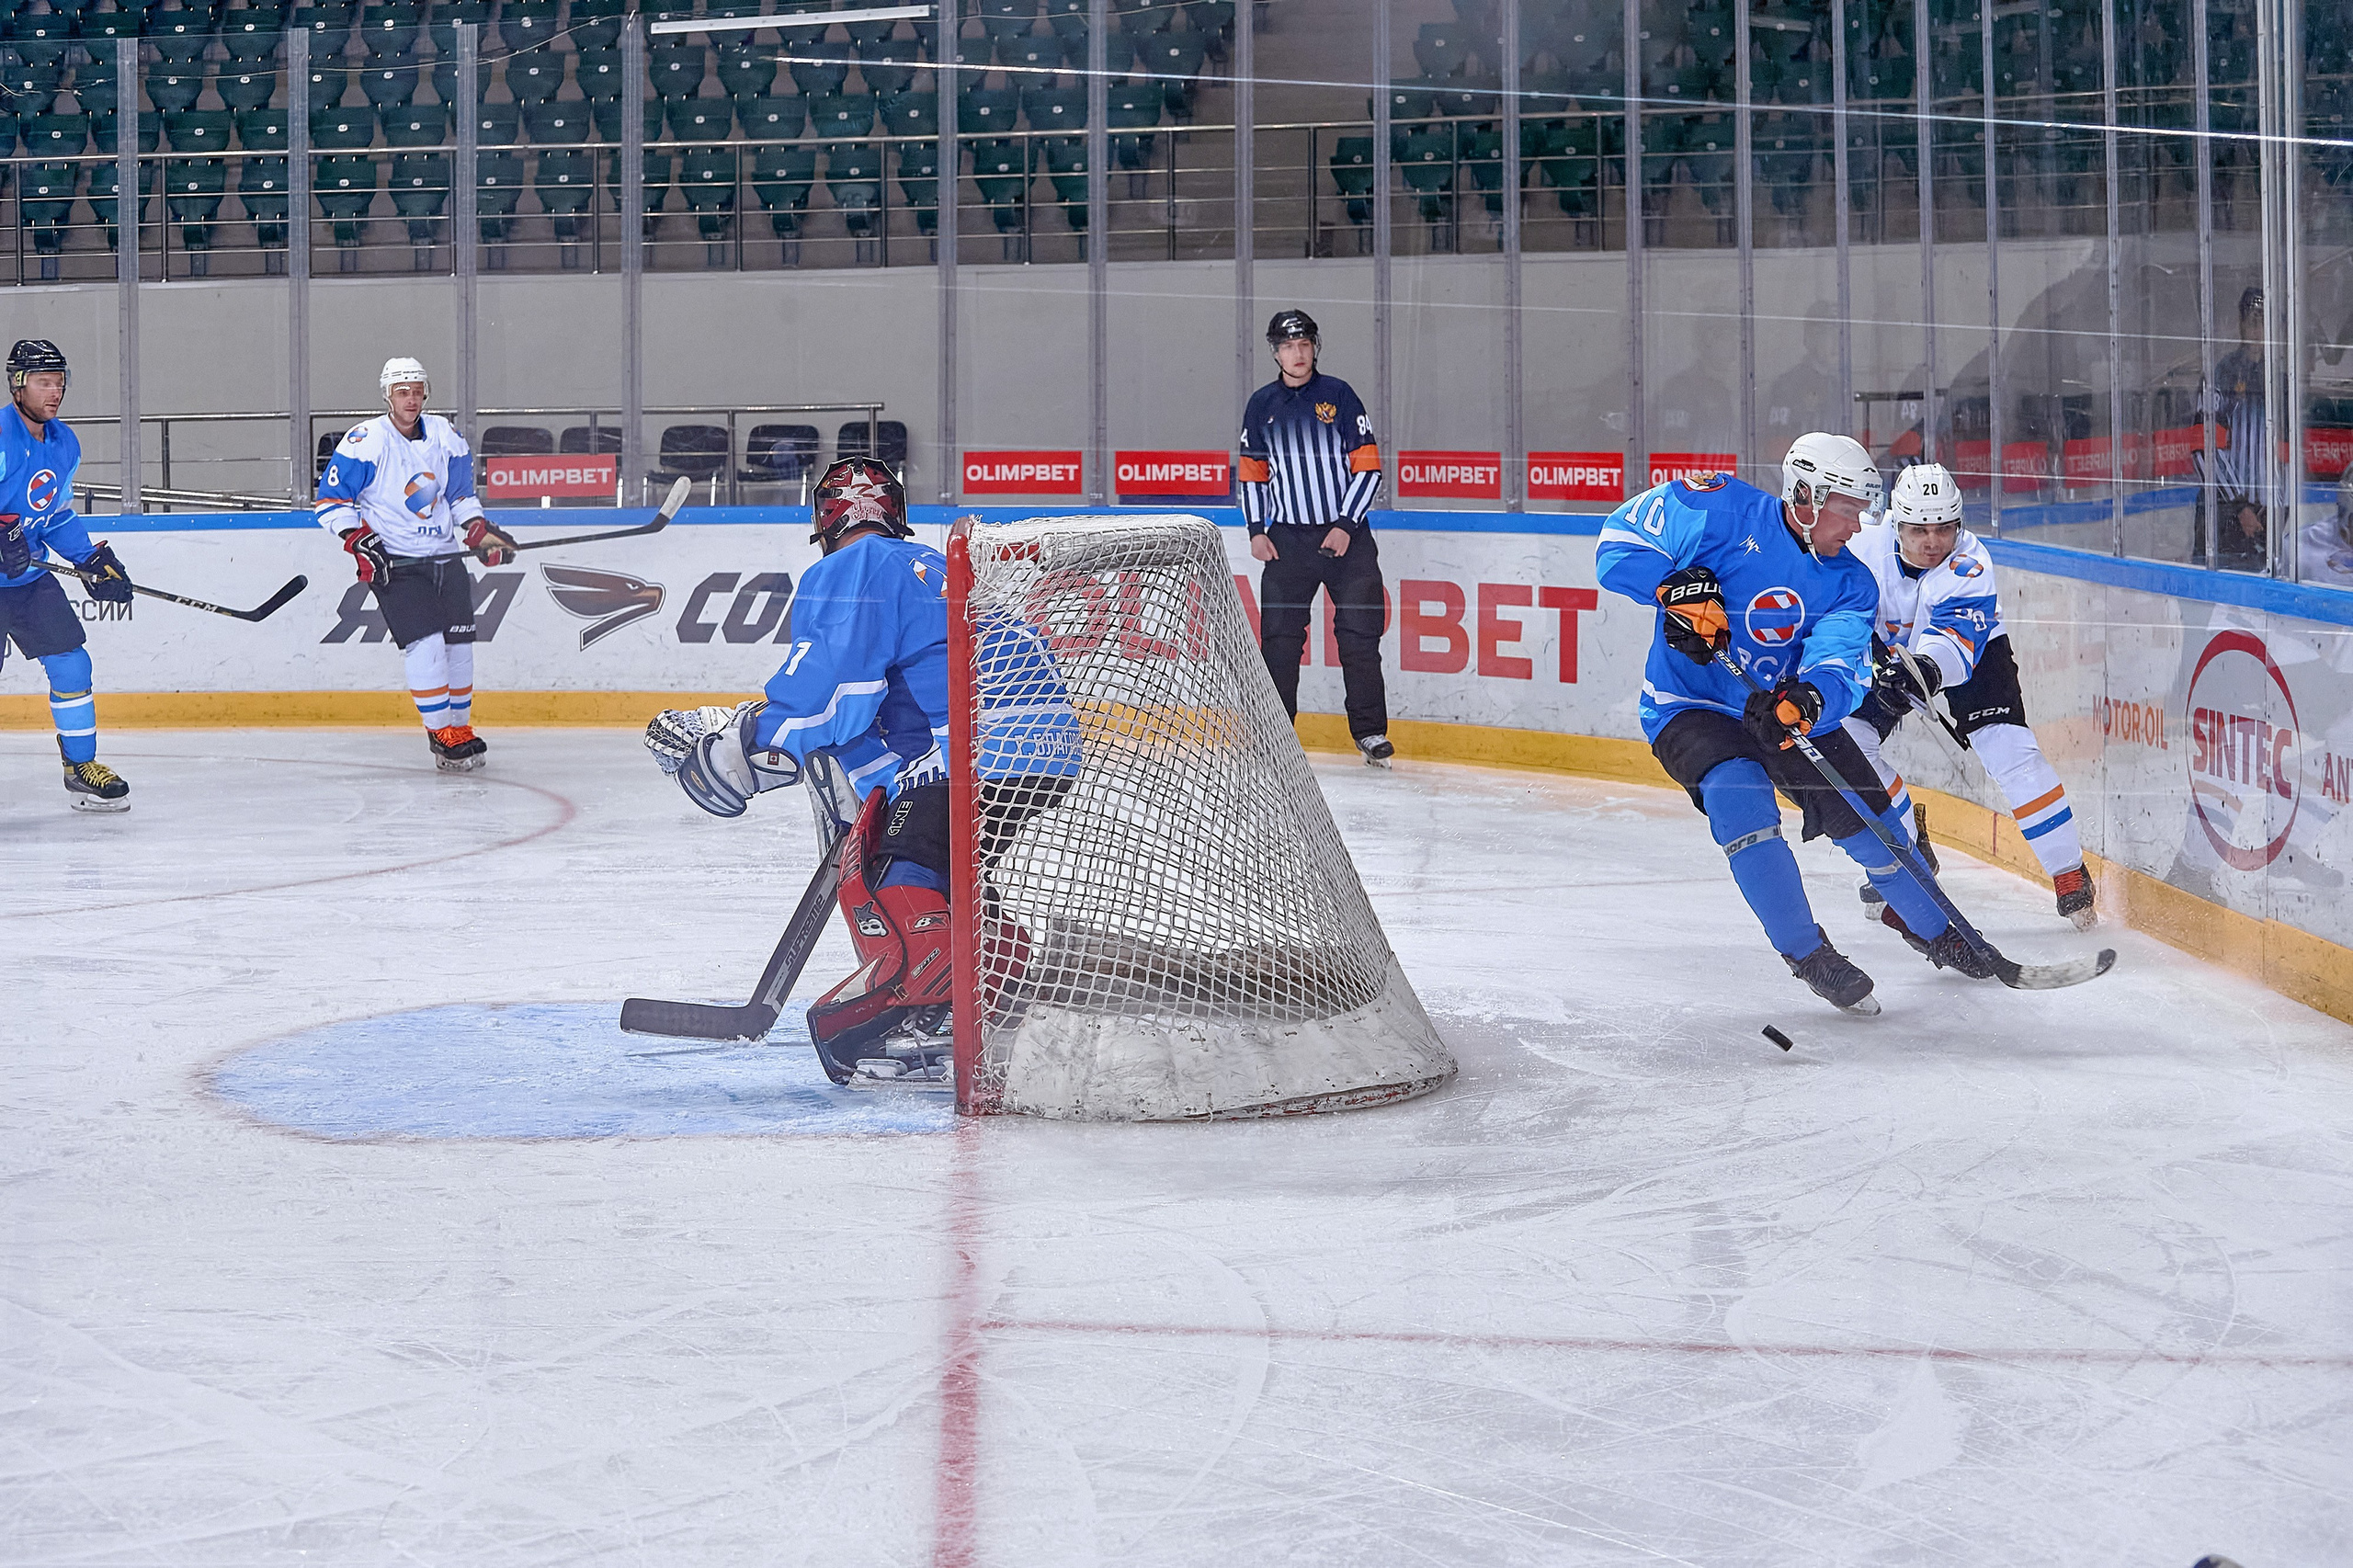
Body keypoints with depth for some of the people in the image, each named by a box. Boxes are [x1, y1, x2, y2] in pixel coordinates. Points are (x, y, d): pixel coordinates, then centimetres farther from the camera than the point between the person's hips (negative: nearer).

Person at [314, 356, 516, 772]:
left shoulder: (445, 436, 5)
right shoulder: (366, 440, -11)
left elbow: (460, 492, 20)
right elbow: (331, 499, -8)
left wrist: (478, 530, 6)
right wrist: (358, 540, -18)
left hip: (446, 556, 5)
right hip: (394, 562, -5)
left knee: (459, 643, 6)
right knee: (424, 644, -16)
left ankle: (462, 728, 22)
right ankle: (442, 735, -7)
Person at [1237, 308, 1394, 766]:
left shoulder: (1339, 396, 0)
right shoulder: (1262, 405, 8)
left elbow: (1368, 466, -2)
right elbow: (1252, 471, 16)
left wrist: (1346, 526, -10)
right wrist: (1256, 531, 4)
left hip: (1346, 534, -2)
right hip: (1287, 538, 2)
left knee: (1360, 633, -3)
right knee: (1279, 636, -2)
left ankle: (1370, 731, 6)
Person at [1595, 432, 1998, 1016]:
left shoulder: (1849, 584, -5)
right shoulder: (1726, 512, -17)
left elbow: (1841, 666, -21)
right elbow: (1624, 535, -17)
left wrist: (1808, 701, -44)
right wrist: (1675, 586, -33)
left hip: (1792, 710, 5)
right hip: (1691, 708, -5)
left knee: (1871, 821, 5)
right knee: (1740, 797, -31)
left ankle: (1932, 929, 36)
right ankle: (1806, 954, -14)